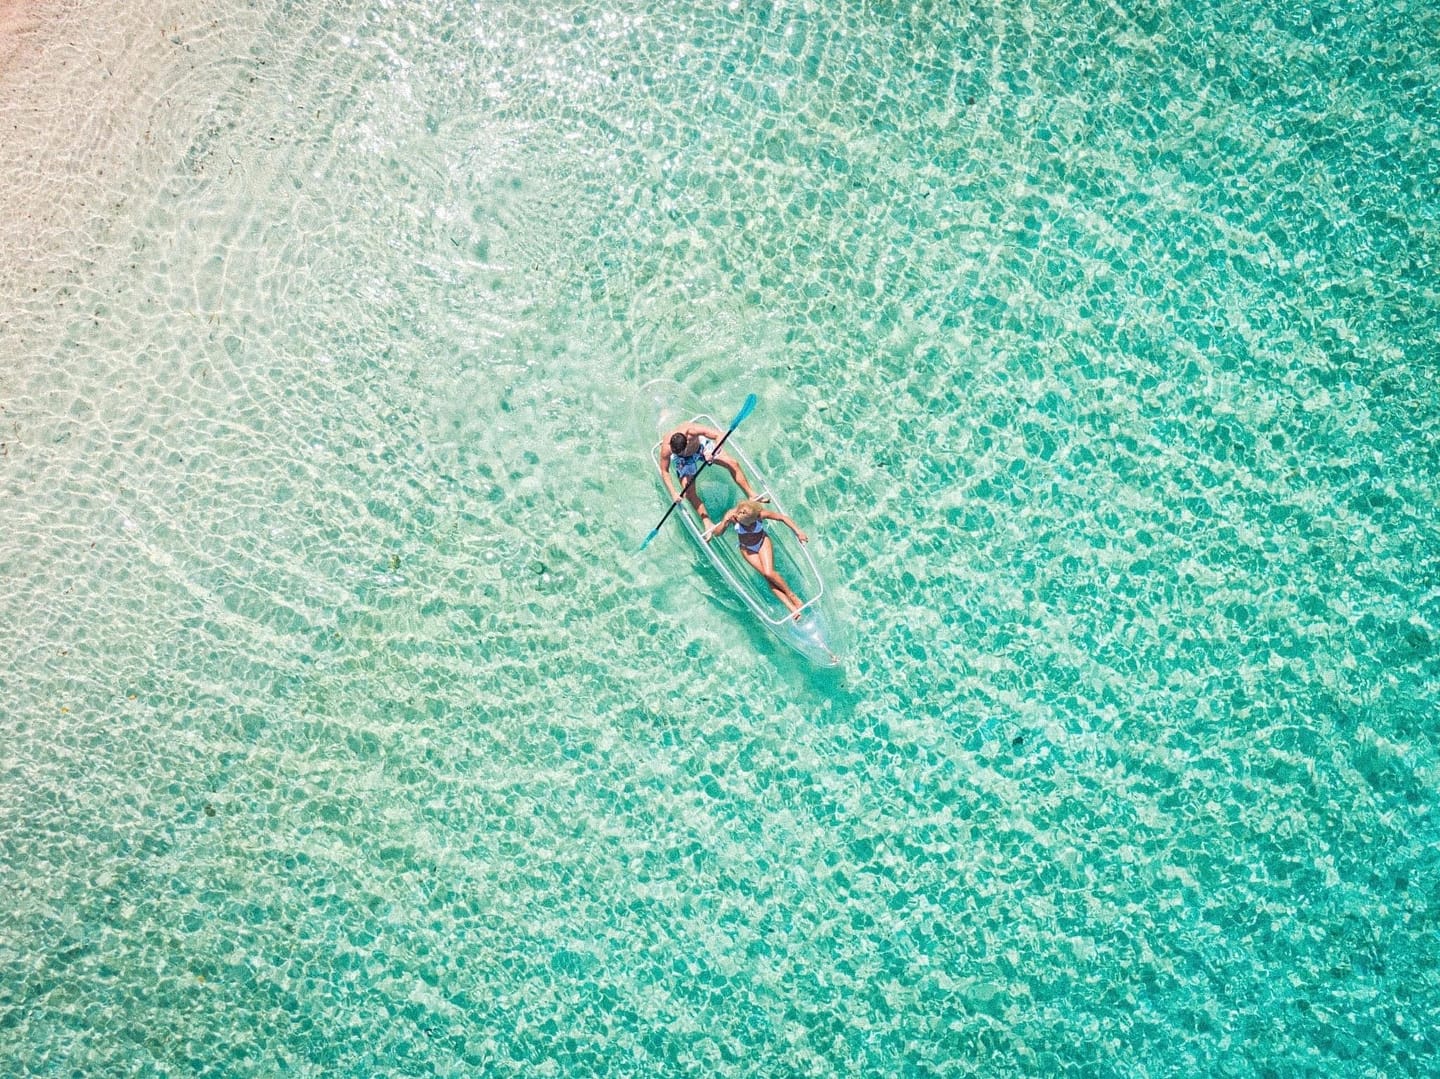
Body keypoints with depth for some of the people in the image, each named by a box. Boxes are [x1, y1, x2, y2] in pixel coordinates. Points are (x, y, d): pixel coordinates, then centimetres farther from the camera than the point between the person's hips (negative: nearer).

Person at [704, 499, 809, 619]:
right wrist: (724, 523, -46)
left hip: (762, 543, -1)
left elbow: (783, 518, -20)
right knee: (767, 577, -11)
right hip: (747, 548, 1)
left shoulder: (760, 514, -30)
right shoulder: (732, 515, -28)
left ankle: (792, 595, 2)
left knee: (769, 573, -21)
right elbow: (718, 533, -26)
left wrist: (798, 532, -24)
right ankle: (791, 607, -12)